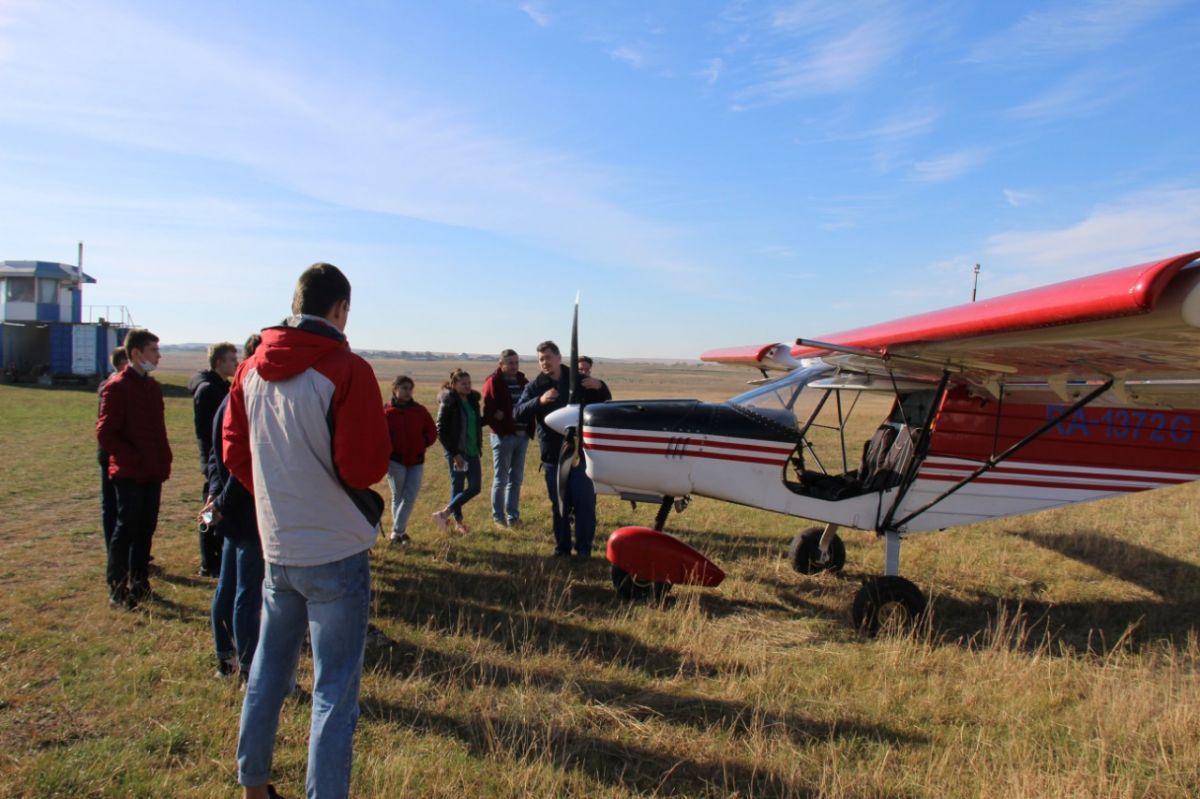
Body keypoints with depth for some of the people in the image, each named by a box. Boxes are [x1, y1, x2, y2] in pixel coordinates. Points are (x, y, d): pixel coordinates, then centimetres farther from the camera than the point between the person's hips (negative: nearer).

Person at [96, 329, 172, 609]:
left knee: (146, 529, 13)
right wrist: (134, 460, -17)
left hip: (153, 473, 7)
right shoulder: (117, 387, -12)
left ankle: (139, 583, 24)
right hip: (129, 473, -7)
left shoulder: (153, 386, 13)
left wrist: (164, 460, 8)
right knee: (126, 530, -1)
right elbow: (105, 433, -15)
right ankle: (117, 590, 10)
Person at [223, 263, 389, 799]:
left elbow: (234, 452, 11)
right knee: (335, 688, 5)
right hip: (336, 552, -6)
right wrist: (377, 429, 1)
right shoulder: (346, 371, -17)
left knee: (268, 670, 23)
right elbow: (365, 467, -18)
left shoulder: (250, 369, 3)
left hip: (276, 548, 7)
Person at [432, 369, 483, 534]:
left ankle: (445, 513, 17)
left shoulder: (472, 400, 8)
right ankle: (458, 522, 13)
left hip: (472, 451, 7)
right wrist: (455, 454, -16)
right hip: (456, 452, -7)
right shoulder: (448, 404, -12)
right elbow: (441, 432, -14)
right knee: (458, 486, 1)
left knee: (475, 487, 6)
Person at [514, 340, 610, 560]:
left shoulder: (578, 380, 4)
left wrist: (599, 387, -13)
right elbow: (519, 413, -11)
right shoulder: (535, 386, 2)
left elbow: (603, 405, 9)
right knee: (559, 504, 9)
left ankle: (584, 548, 9)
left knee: (585, 501, -1)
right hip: (552, 455, 1)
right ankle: (562, 547, 20)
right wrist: (539, 401, -28)